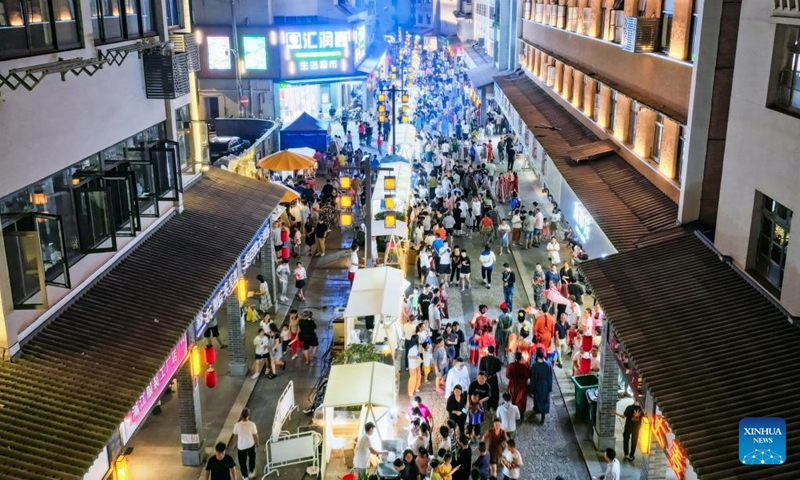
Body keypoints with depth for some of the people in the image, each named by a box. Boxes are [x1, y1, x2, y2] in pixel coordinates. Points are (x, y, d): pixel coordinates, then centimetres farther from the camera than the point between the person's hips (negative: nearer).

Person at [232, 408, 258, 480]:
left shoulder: (237, 425, -21)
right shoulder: (252, 424, -23)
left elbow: (235, 436, -7)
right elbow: (255, 435, -12)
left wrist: (235, 444, 13)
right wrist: (257, 443, 8)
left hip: (241, 446, 0)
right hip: (251, 445, 0)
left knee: (242, 461, 22)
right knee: (251, 458, 30)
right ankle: (251, 472, 45)